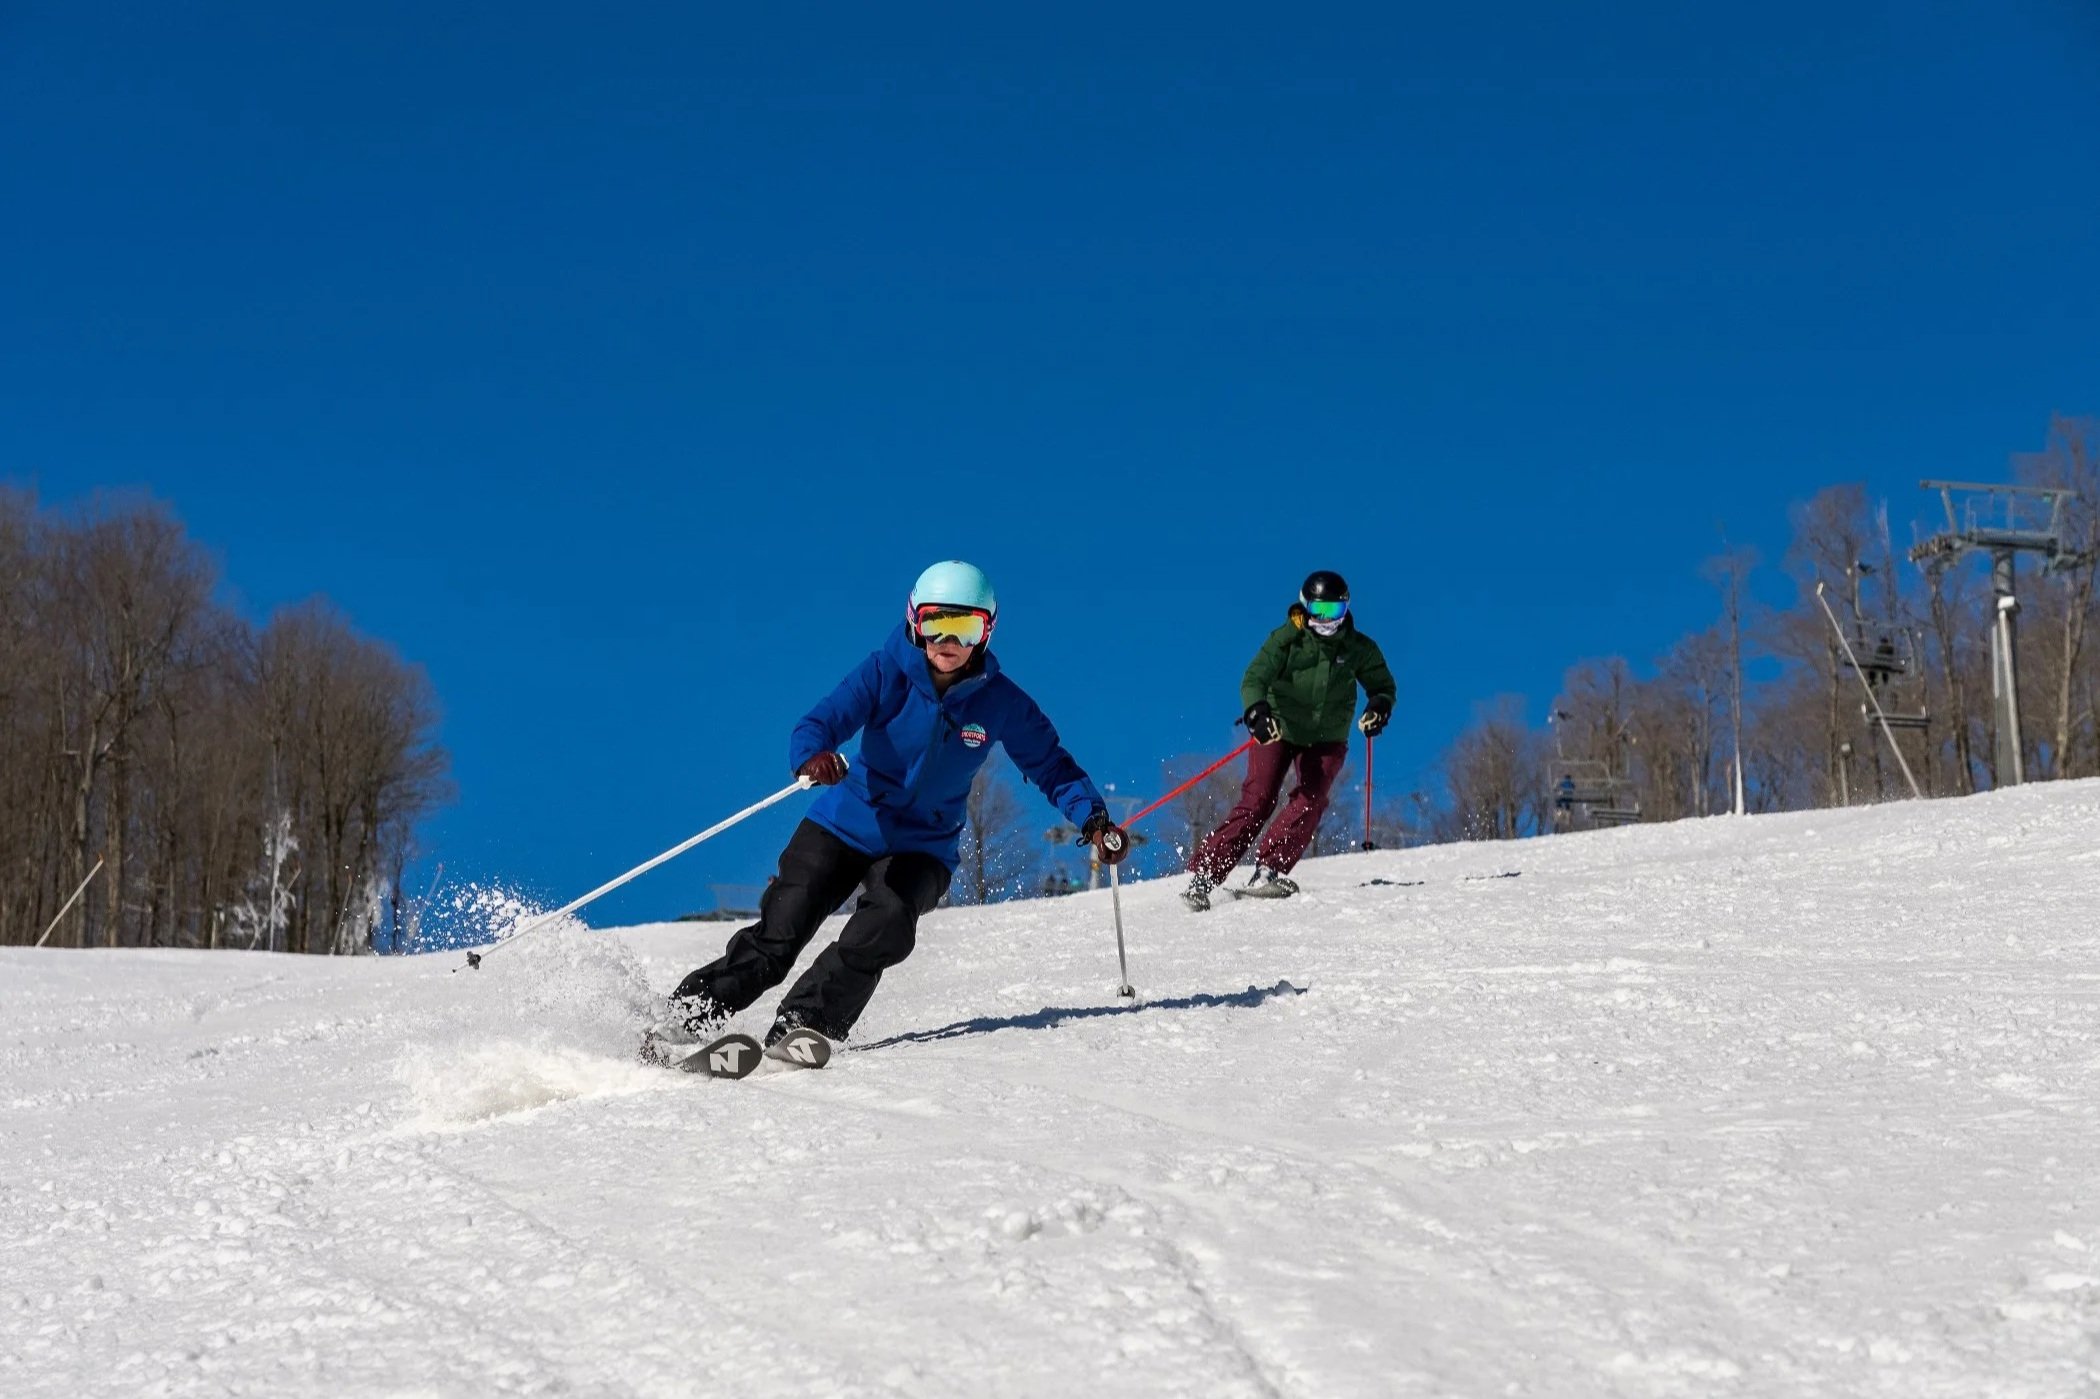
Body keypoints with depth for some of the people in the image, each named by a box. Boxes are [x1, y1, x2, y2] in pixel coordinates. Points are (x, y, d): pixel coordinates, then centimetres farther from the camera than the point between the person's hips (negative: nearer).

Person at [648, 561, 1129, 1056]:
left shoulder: (1000, 702, -8)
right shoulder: (887, 672, -14)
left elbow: (1051, 764, -1)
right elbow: (821, 720, -25)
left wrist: (1094, 819, -17)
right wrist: (812, 757, -49)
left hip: (923, 846, 1)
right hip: (846, 825, -1)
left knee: (886, 928, -28)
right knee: (776, 938, -10)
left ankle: (802, 1028, -22)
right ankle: (685, 1019, 1)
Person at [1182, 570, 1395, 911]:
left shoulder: (1359, 649, -5)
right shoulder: (1287, 639, -13)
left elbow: (1382, 685, 8)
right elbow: (1254, 679, -22)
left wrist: (1379, 707, -16)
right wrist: (1257, 713, -42)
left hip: (1326, 738, 3)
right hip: (1278, 729, -3)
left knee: (1311, 799, -21)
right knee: (1258, 800, -14)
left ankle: (1269, 870, -22)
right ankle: (1203, 876, -15)